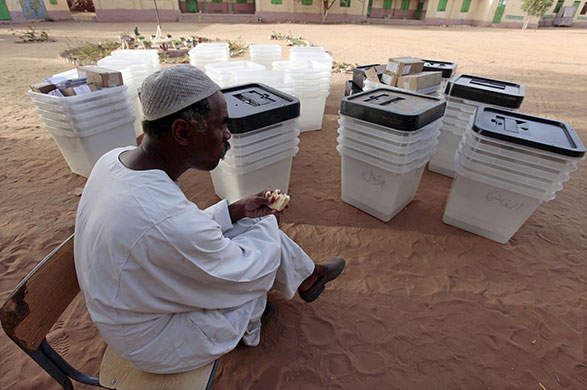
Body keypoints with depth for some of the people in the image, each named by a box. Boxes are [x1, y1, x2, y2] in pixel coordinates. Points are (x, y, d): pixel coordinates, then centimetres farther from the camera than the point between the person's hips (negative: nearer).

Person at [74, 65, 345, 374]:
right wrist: (267, 221, -6)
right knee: (267, 249, 0)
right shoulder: (169, 219, -41)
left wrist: (236, 210, -3)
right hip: (158, 346, -7)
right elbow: (246, 272, -23)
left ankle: (306, 276, 34)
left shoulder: (116, 158, -12)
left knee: (254, 225, 5)